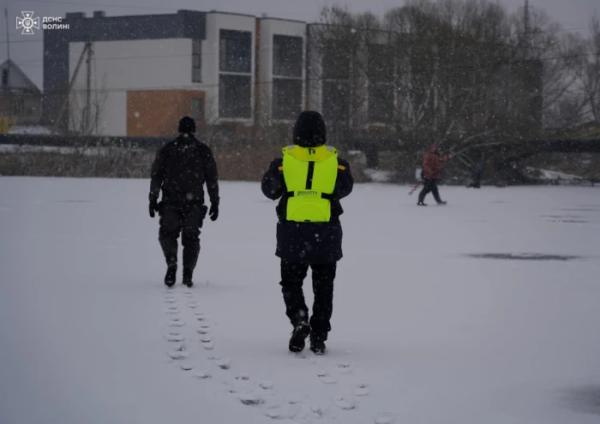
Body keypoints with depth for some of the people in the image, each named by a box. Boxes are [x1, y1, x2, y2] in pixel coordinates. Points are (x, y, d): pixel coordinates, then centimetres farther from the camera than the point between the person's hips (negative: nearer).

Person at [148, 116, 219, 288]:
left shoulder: (166, 150, 4)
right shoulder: (204, 151, 3)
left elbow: (156, 176, 2)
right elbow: (212, 179, 3)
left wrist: (153, 200, 6)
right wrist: (215, 202, 8)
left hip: (170, 203, 0)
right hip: (194, 203, 0)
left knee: (167, 234, 12)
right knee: (191, 238, 9)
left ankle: (172, 264, -12)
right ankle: (188, 273, 0)